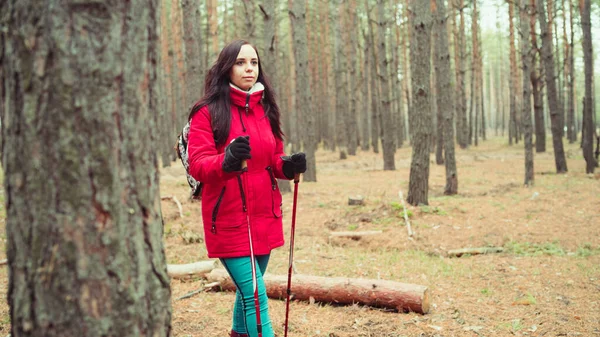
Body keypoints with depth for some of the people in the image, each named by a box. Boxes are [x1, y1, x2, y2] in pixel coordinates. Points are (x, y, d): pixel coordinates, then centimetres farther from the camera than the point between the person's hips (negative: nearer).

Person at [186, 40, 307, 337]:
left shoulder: (265, 109, 11)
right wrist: (226, 161, -35)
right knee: (256, 295, -12)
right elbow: (197, 165, -14)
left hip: (265, 218, 6)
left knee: (248, 290, 17)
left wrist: (288, 165, -5)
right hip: (228, 220, -6)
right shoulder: (207, 112, -7)